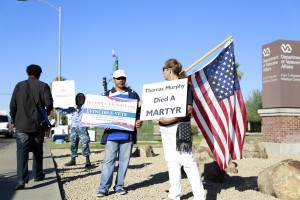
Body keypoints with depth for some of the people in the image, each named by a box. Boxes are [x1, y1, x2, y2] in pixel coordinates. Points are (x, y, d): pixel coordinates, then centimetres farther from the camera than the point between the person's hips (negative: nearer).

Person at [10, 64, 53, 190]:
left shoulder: (19, 85, 4)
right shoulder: (43, 86, -1)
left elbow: (13, 105, 2)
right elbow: (49, 105, -8)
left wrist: (13, 120, 15)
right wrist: (45, 115, 12)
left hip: (21, 125, 0)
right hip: (38, 124, 0)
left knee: (22, 152, -4)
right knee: (37, 151, 15)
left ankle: (22, 179, -17)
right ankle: (38, 175, 25)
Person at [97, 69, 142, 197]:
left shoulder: (133, 94, 11)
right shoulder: (108, 95, 11)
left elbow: (139, 111, 11)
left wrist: (139, 121, -8)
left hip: (128, 134, 1)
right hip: (112, 133, -1)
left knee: (124, 161, 5)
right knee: (108, 160, -4)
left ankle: (119, 186, 15)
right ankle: (104, 188, -1)